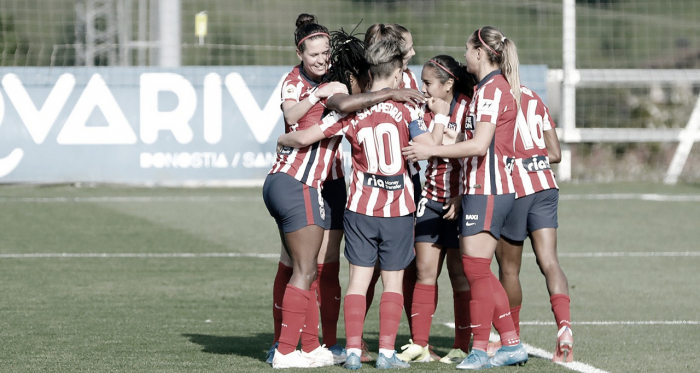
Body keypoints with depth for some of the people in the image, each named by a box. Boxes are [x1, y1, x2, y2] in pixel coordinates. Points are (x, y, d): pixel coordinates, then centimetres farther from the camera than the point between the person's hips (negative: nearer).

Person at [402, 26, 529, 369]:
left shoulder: (492, 89, -14)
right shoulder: (497, 86, 17)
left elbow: (480, 145, -22)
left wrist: (431, 151, -17)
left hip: (487, 192, -10)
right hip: (487, 189, 10)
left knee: (476, 269, -7)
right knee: (479, 272, 12)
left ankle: (480, 350, -4)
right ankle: (512, 344, 14)